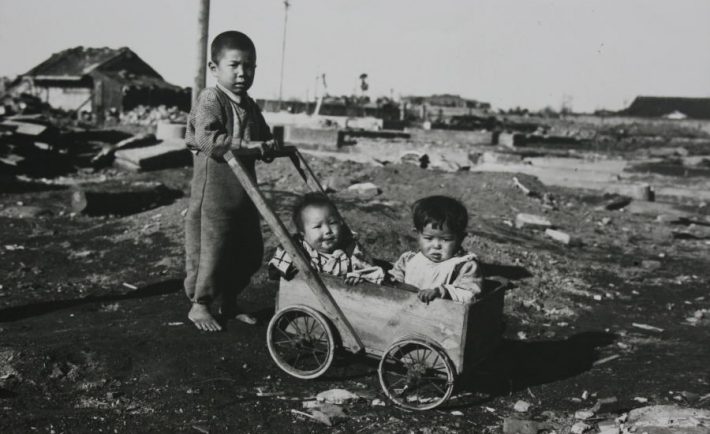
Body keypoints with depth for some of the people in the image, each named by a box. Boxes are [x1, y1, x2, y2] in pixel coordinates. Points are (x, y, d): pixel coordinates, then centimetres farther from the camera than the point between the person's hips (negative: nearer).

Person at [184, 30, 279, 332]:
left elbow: (264, 136, 23)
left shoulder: (250, 107, 13)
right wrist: (249, 146, -27)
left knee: (247, 250, 14)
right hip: (213, 192, -8)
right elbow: (209, 140, -25)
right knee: (210, 249, 0)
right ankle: (199, 304, 19)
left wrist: (269, 146, -1)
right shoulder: (210, 101, -12)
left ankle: (229, 302, 30)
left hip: (244, 191, 8)